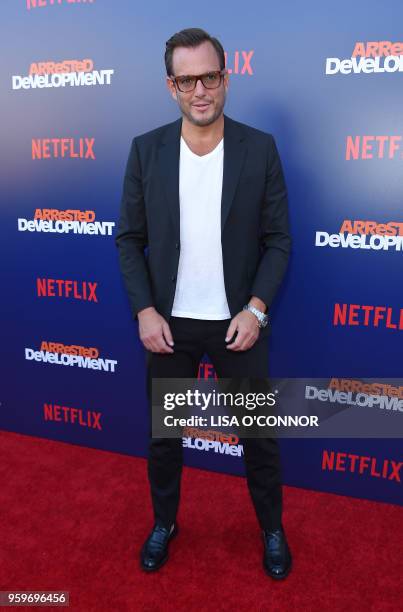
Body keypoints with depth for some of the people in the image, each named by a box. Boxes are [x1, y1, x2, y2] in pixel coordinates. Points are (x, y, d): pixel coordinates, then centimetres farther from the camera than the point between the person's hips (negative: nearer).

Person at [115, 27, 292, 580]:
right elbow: (130, 238, 1)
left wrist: (256, 309, -14)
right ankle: (164, 523, 43)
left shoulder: (260, 148, -5)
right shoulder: (146, 150, -3)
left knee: (259, 433, 13)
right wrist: (144, 311, -9)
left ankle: (272, 528, 40)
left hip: (239, 321, 0)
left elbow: (278, 238, -3)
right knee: (163, 433, 17)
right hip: (167, 323, 1)